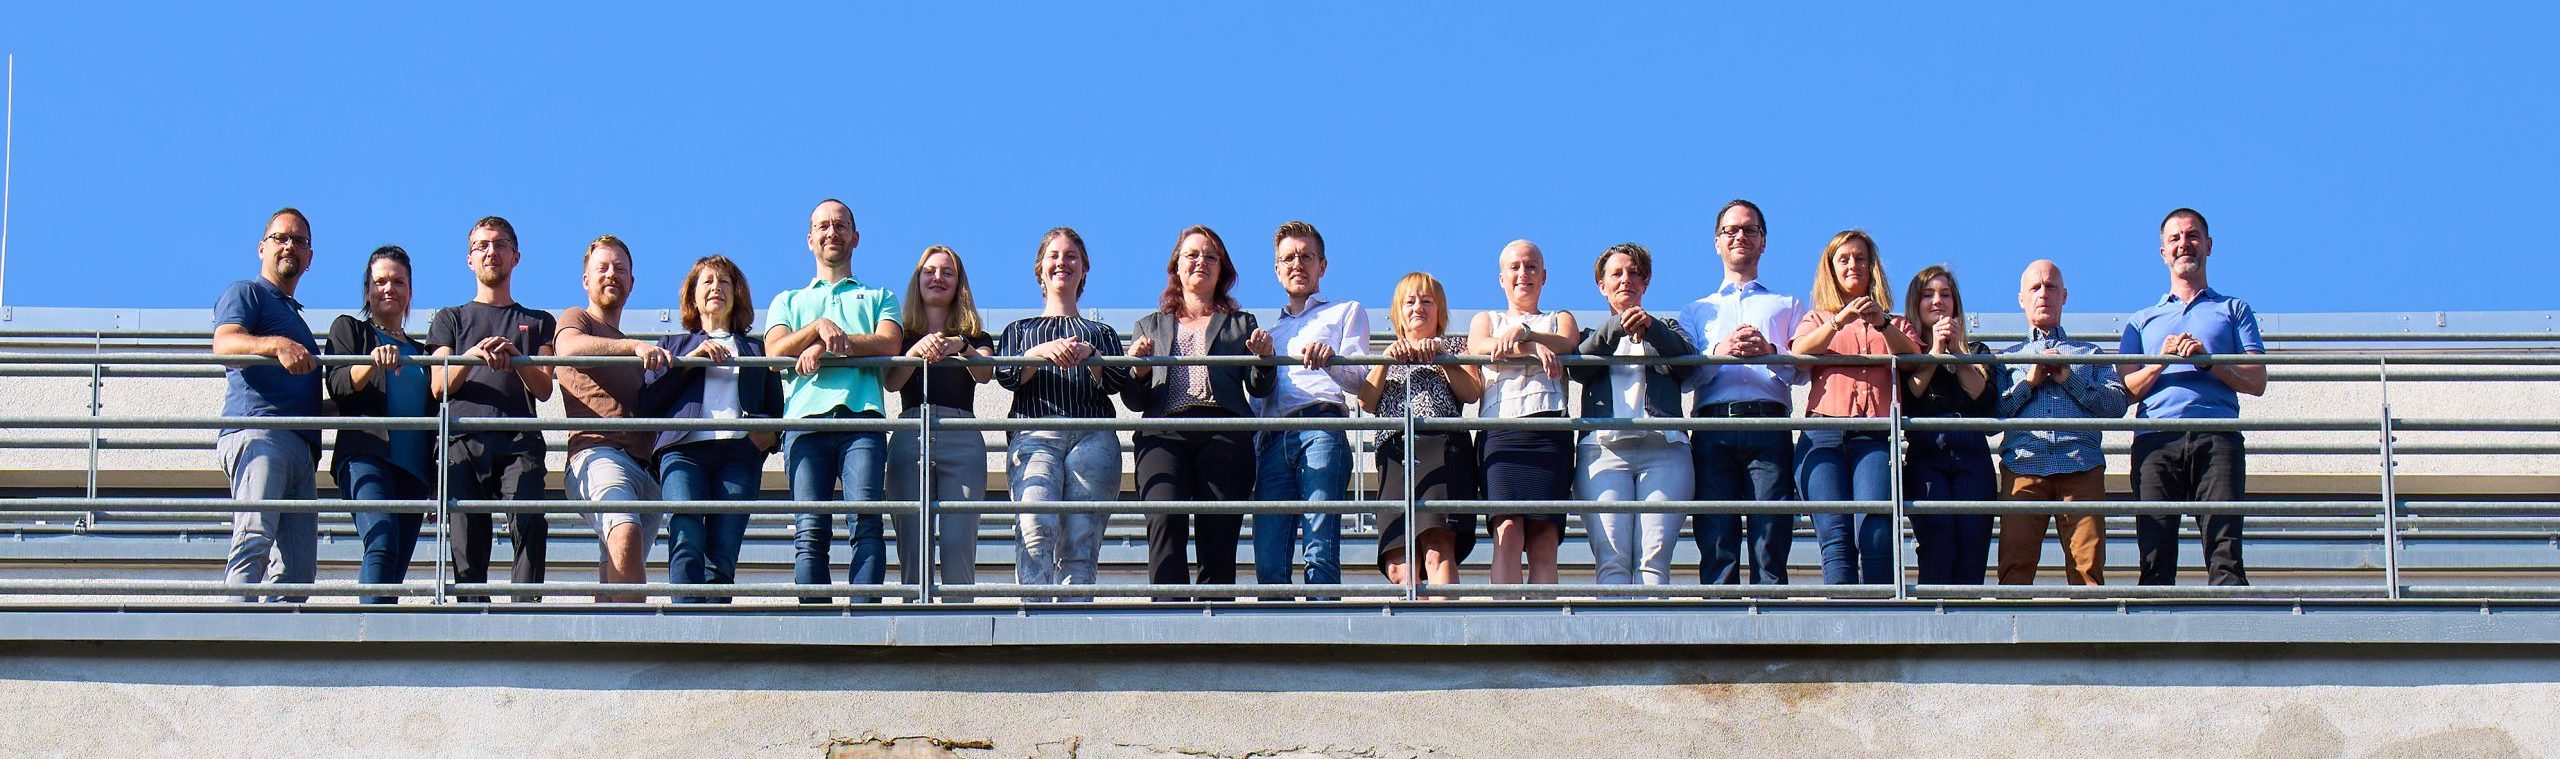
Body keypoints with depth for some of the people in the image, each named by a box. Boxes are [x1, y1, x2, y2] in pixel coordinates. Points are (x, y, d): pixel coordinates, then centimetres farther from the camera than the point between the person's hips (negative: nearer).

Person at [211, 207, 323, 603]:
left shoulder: (294, 315, 35)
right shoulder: (246, 293, 10)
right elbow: (224, 342, -11)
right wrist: (277, 345, -29)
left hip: (301, 447, 9)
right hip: (258, 432, -9)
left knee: (298, 568, -2)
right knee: (254, 540, -25)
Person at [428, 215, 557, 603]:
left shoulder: (538, 322, 27)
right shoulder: (451, 320, 27)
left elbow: (544, 389, 13)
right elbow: (439, 386, 12)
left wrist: (517, 359, -9)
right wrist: (472, 356, -9)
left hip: (519, 441, -1)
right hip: (464, 442, 1)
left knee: (530, 523, -26)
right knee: (468, 544, -13)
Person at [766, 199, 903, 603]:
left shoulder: (878, 297, 28)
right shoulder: (789, 301, 31)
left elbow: (887, 343, 6)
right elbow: (776, 349, 11)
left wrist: (826, 345, -3)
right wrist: (820, 326, -5)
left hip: (861, 419, -1)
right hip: (806, 421, 1)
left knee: (866, 521, -20)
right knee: (810, 532, -15)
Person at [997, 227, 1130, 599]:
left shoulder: (1101, 333, 30)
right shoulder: (1020, 330, 29)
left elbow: (1117, 382, 10)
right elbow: (1006, 374, 8)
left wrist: (1089, 355, -10)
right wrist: (1043, 352, -11)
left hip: (1093, 438, 1)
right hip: (1034, 436, -1)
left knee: (1080, 542, -14)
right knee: (1036, 529, -26)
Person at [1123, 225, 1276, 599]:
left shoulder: (1240, 324, 27)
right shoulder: (1150, 326, 30)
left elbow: (1259, 388, 14)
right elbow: (1135, 401, 20)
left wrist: (1263, 358, -6)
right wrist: (1138, 370, 0)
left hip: (1224, 431, 0)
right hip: (1164, 433, 0)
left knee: (1218, 536, -14)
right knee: (1164, 521, -25)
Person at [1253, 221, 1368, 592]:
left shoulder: (1346, 312, 21)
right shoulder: (1272, 331, 35)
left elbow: (1358, 380, 6)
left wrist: (1329, 360, -16)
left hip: (1321, 430, -4)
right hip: (1273, 440, 5)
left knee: (1321, 553, -18)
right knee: (1268, 559, -10)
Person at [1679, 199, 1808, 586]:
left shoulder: (1787, 306, 26)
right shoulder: (1697, 311, 29)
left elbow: (1802, 371, 9)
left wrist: (1770, 352, -12)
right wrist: (1718, 353, -8)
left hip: (1769, 425, -1)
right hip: (1713, 422, 1)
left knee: (1771, 540, -13)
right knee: (1716, 543, -11)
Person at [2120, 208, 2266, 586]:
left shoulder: (2234, 310, 24)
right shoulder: (2142, 321, 28)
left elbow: (2257, 381, 11)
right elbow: (2126, 390, 16)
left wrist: (2207, 360, -4)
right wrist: (2161, 362, -2)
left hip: (2217, 438, -1)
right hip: (2156, 440, 2)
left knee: (2225, 554, -16)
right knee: (2155, 559, -11)